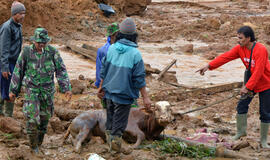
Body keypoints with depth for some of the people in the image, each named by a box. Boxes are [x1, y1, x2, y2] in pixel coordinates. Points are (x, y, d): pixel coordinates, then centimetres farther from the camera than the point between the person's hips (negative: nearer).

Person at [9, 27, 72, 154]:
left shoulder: (52, 52, -7)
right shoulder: (26, 52, -9)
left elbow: (61, 71, -2)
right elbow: (18, 71, 1)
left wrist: (67, 89, -9)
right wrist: (13, 90, 5)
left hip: (47, 91, 2)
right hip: (31, 90, -2)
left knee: (44, 118, 10)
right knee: (32, 119, -12)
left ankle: (39, 143, 29)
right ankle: (33, 146, 7)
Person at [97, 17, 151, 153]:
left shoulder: (111, 49, -5)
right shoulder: (135, 54, -17)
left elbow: (103, 70, 4)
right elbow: (139, 78, -16)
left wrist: (101, 87, 17)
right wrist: (145, 97, -9)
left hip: (109, 91, 4)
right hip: (124, 93, -4)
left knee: (111, 116, 21)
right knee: (120, 119, 9)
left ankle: (110, 136, 32)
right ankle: (116, 139, 8)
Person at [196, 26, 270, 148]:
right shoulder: (240, 48, -8)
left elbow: (258, 71, -31)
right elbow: (225, 57, -13)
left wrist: (247, 87, -32)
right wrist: (209, 66, -24)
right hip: (250, 81, 6)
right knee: (242, 105, 2)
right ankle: (241, 131, 18)